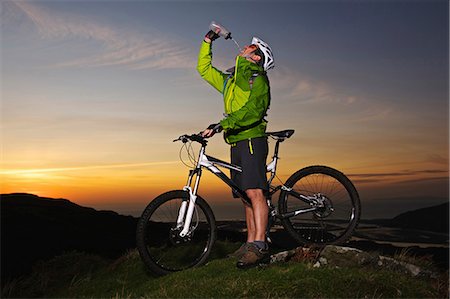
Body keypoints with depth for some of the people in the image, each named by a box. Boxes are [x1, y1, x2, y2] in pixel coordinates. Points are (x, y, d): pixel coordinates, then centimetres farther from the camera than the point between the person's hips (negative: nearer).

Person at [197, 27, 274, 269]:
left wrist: (222, 125, -25)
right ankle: (250, 242, 11)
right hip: (236, 143, 8)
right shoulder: (229, 80, 24)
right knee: (246, 196, 7)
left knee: (254, 192, -18)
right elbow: (204, 69, 32)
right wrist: (207, 42, 24)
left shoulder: (257, 78, 0)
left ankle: (259, 246, -22)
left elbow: (253, 110, -16)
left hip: (252, 139, -8)